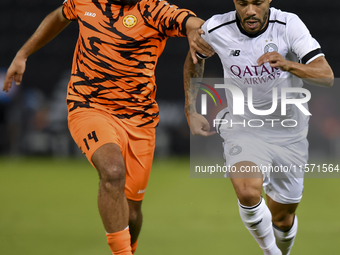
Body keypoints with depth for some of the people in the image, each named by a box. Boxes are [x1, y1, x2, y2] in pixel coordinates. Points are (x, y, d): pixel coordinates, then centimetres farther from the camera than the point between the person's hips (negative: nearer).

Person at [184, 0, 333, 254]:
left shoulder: (289, 26, -19)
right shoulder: (215, 30, -14)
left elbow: (327, 76, -28)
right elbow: (195, 59, 10)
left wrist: (288, 65, -46)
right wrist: (191, 111, 7)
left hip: (289, 133, 1)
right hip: (242, 127, 0)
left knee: (282, 219, 10)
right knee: (247, 191, -30)